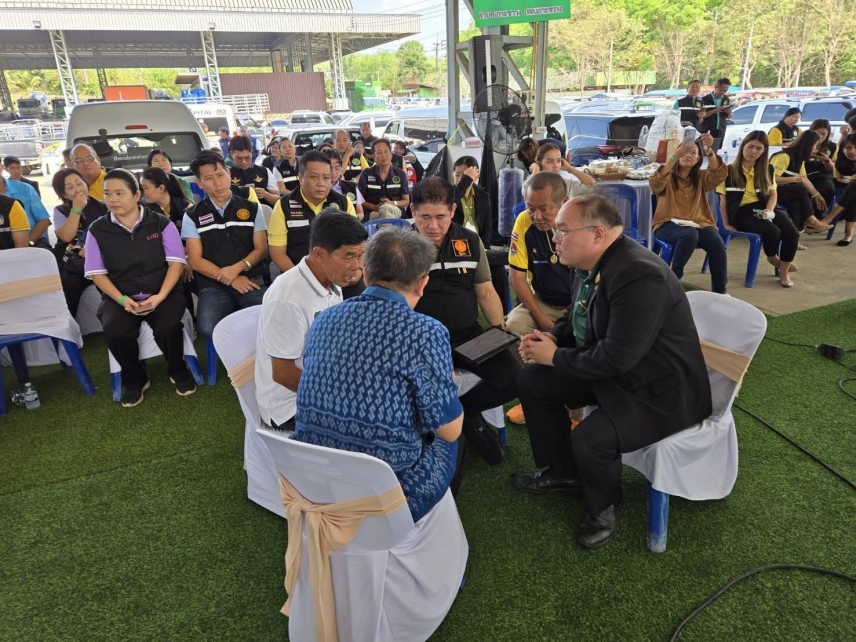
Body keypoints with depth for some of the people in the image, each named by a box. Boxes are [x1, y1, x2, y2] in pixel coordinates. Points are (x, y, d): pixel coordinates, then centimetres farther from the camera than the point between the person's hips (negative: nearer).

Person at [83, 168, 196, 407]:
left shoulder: (161, 223, 2)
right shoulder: (97, 230, 4)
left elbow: (176, 262, -2)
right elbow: (97, 273, 3)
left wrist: (160, 296, -16)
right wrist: (122, 300, -14)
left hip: (161, 293, -1)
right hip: (120, 298, 1)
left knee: (168, 326, -31)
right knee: (116, 332, -29)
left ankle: (177, 370, 2)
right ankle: (134, 380, 2)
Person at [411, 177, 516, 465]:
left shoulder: (470, 241, 8)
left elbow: (485, 291, 15)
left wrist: (500, 328, 2)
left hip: (468, 334, 4)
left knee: (514, 378, -17)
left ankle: (461, 410, 8)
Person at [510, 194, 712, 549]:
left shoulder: (639, 275, -30)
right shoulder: (598, 263, -2)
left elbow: (616, 358, -32)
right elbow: (577, 317, 15)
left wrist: (554, 357, -18)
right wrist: (552, 338, -5)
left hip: (660, 390, -9)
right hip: (613, 370, 9)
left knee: (589, 439, -30)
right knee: (531, 380, 5)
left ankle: (602, 507, 6)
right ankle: (562, 472, 22)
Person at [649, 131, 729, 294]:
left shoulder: (701, 177, 14)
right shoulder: (668, 176, 5)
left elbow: (719, 174, -7)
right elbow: (655, 183, -19)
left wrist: (709, 150, -24)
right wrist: (674, 156, -29)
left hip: (698, 223, 3)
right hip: (669, 224, -3)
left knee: (718, 245, -27)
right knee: (690, 234, -37)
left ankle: (719, 290, -10)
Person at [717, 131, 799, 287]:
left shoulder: (767, 169, 14)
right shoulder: (730, 171, 0)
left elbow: (773, 194, 15)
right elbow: (723, 199, -1)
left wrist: (768, 211, -6)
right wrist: (726, 224, -5)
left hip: (762, 209, 5)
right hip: (742, 212, -4)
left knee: (792, 233, -22)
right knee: (772, 231, -30)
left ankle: (784, 272, -1)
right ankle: (773, 258, 6)